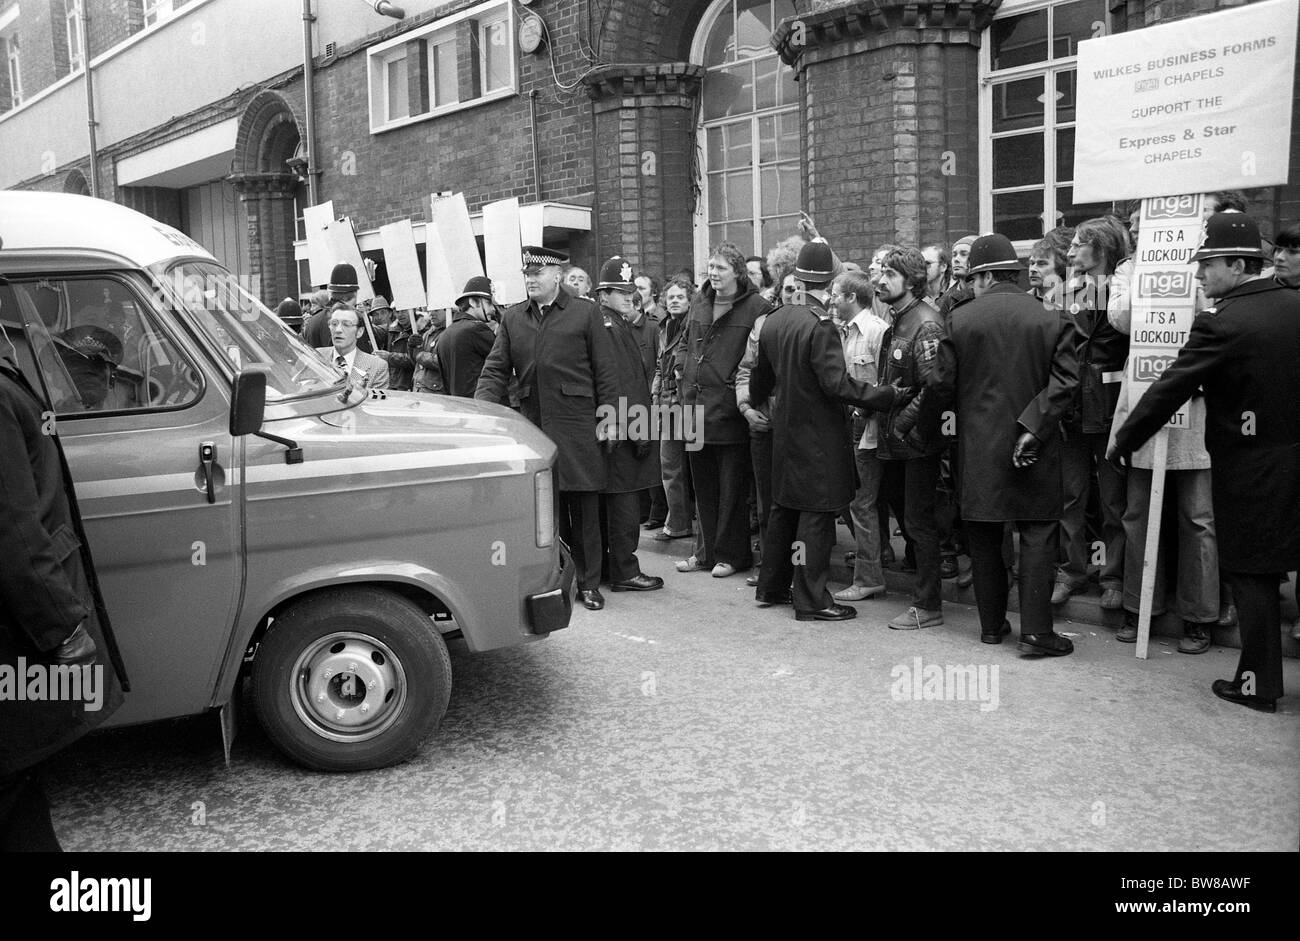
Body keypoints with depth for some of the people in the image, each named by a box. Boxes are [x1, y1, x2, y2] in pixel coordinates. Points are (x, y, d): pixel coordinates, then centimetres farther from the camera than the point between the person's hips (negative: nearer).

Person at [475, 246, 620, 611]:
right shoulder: (512, 317, 12)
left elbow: (606, 369, 3)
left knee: (584, 509, 3)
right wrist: (483, 406, -6)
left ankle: (588, 582, 13)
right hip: (532, 426, 3)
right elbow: (496, 369, 10)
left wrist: (607, 412, -4)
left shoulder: (585, 313, 4)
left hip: (577, 426, -2)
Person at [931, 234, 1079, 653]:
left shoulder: (960, 319, -5)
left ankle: (991, 624, 20)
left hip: (977, 446, 0)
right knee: (1038, 533, 5)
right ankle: (1035, 629, 1)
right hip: (1034, 448, 0)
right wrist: (1033, 427, -11)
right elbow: (1065, 382, -10)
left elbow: (942, 384, -4)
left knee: (984, 537, 12)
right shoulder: (1052, 319, -2)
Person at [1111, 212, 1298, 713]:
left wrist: (1123, 441, -3)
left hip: (1249, 467, -6)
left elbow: (1170, 389, -13)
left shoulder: (1221, 323, -17)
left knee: (1252, 574, 6)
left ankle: (1259, 683, 16)